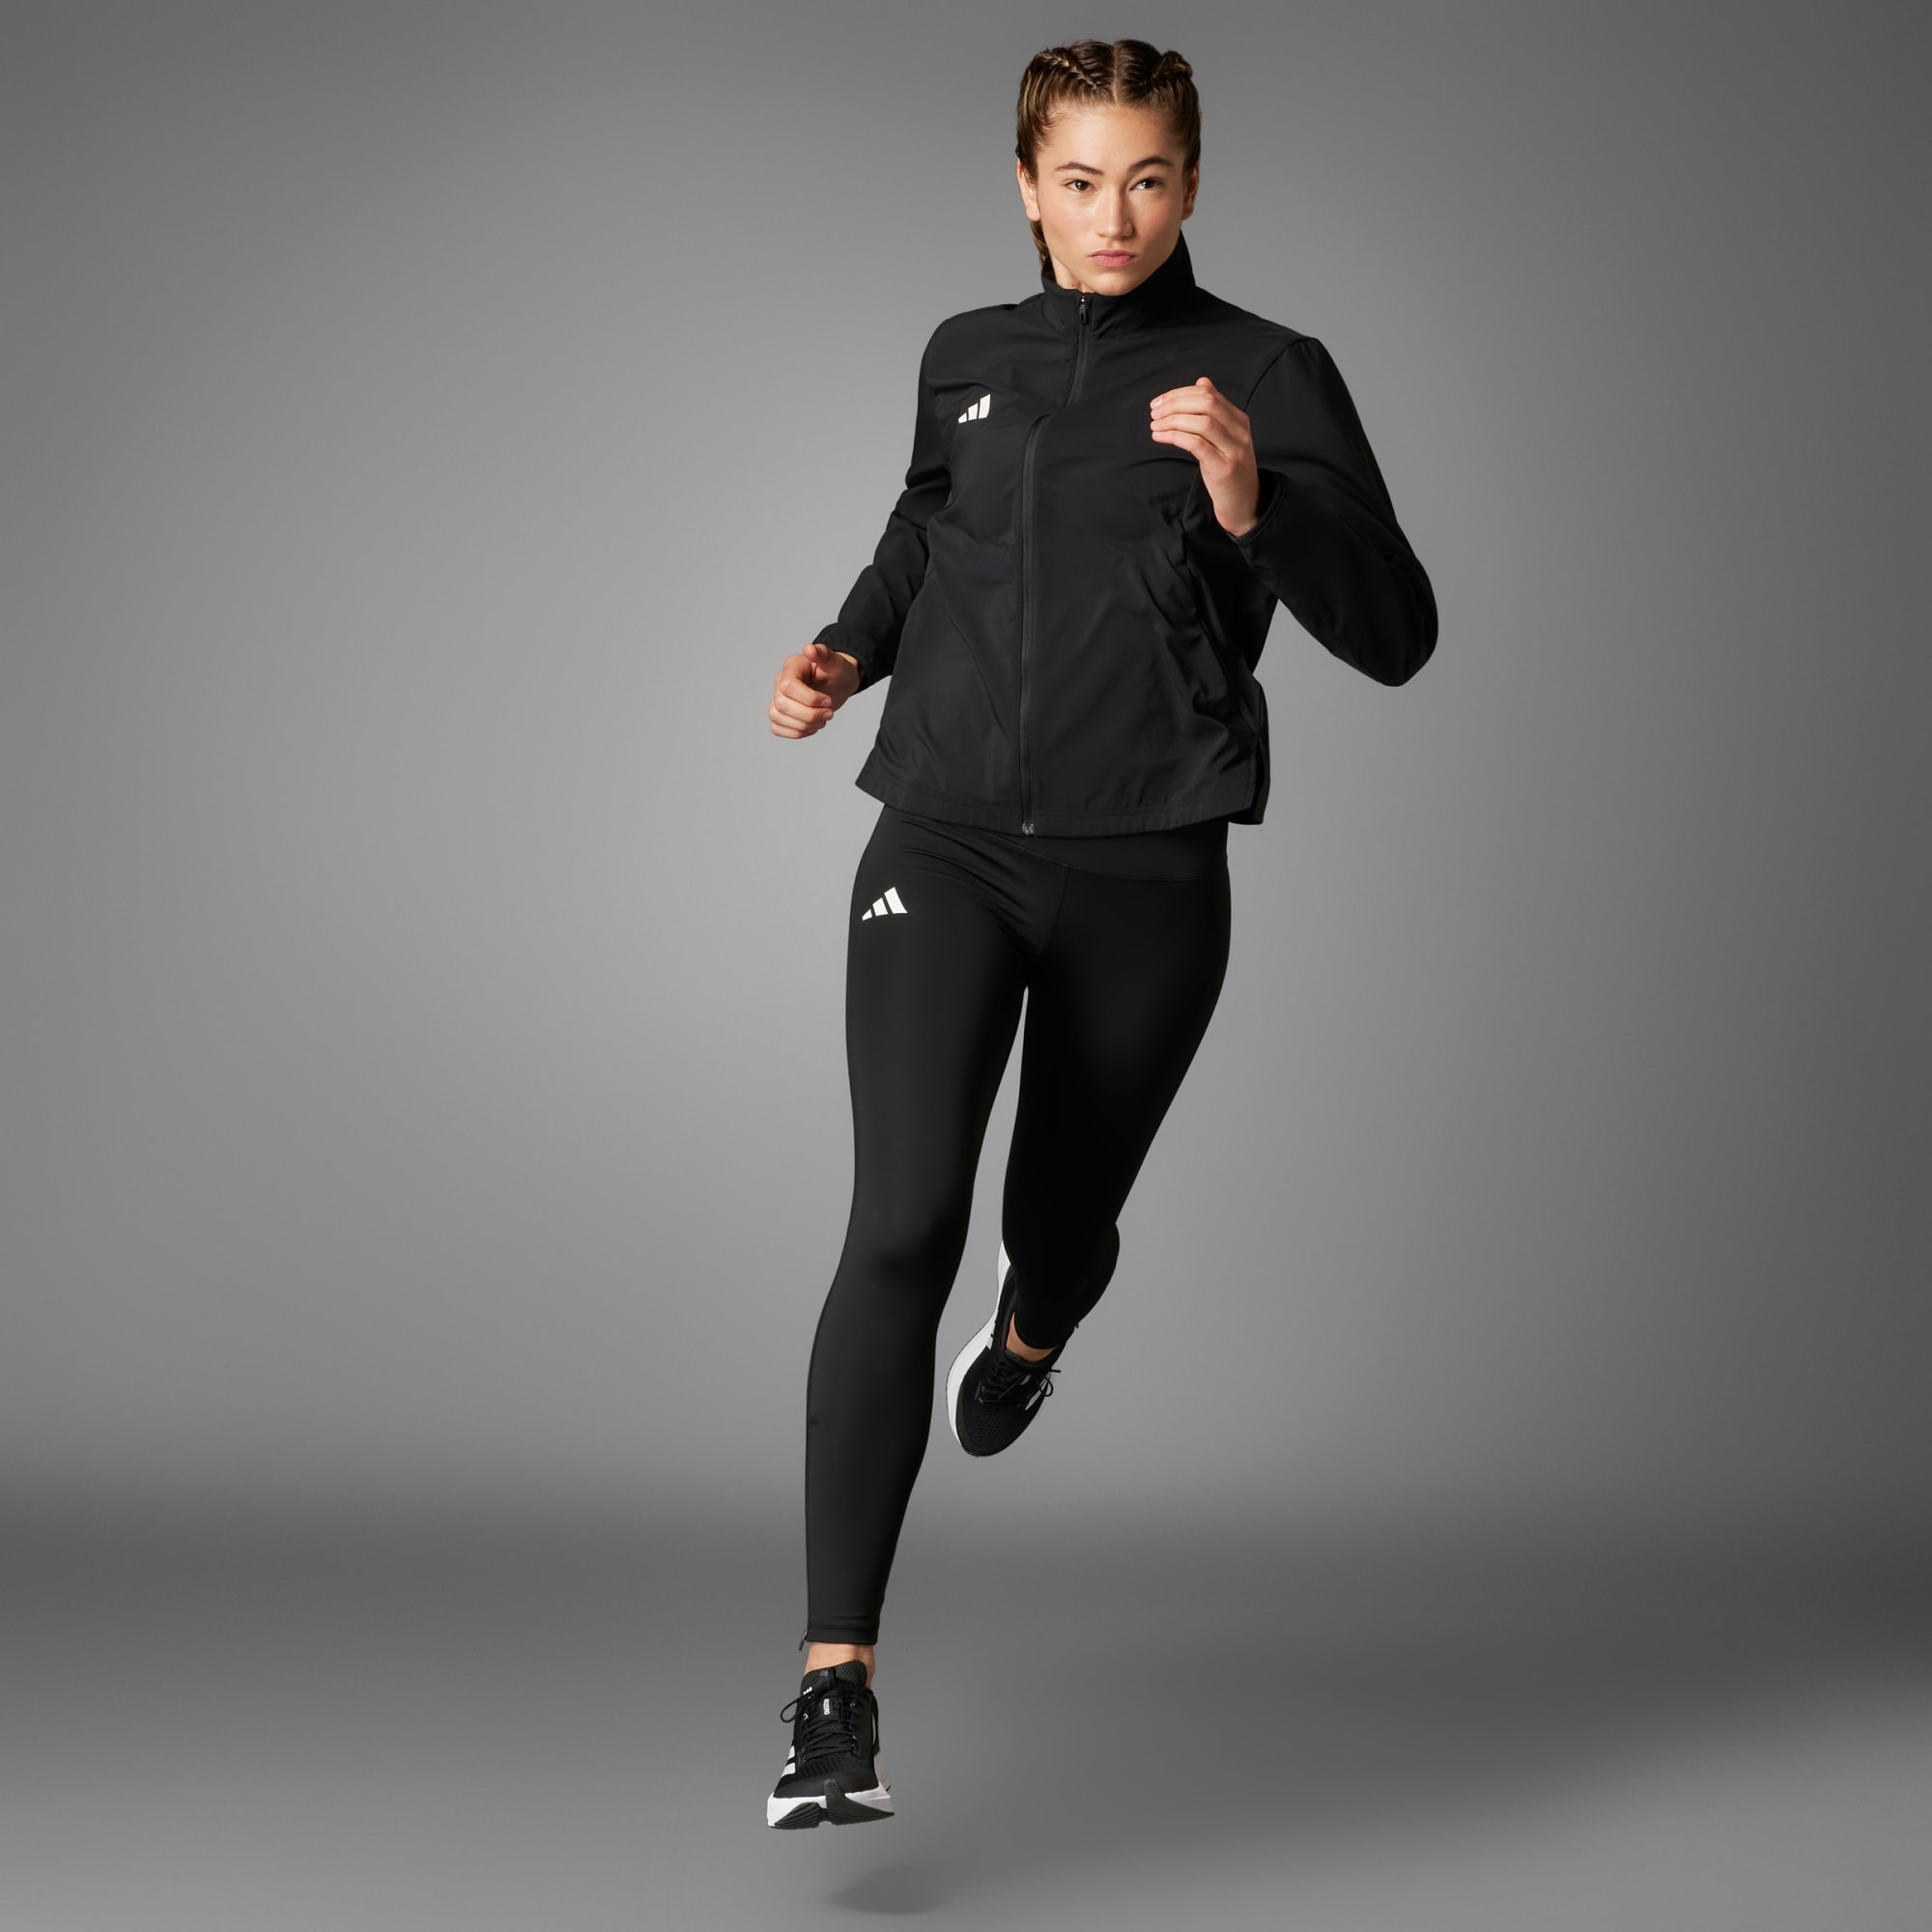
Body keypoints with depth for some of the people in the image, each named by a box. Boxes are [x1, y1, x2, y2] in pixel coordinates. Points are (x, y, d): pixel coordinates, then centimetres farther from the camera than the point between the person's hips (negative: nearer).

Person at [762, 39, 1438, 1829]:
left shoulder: (1269, 377, -2)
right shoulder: (964, 359, 9)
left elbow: (1394, 635, -9)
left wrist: (1254, 509, -25)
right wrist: (846, 649, 11)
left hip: (1144, 877, -1)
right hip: (943, 848, 1)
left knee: (1059, 1224, 16)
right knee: (901, 1222, -18)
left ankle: (1030, 1333, 59)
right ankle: (836, 1683, -20)